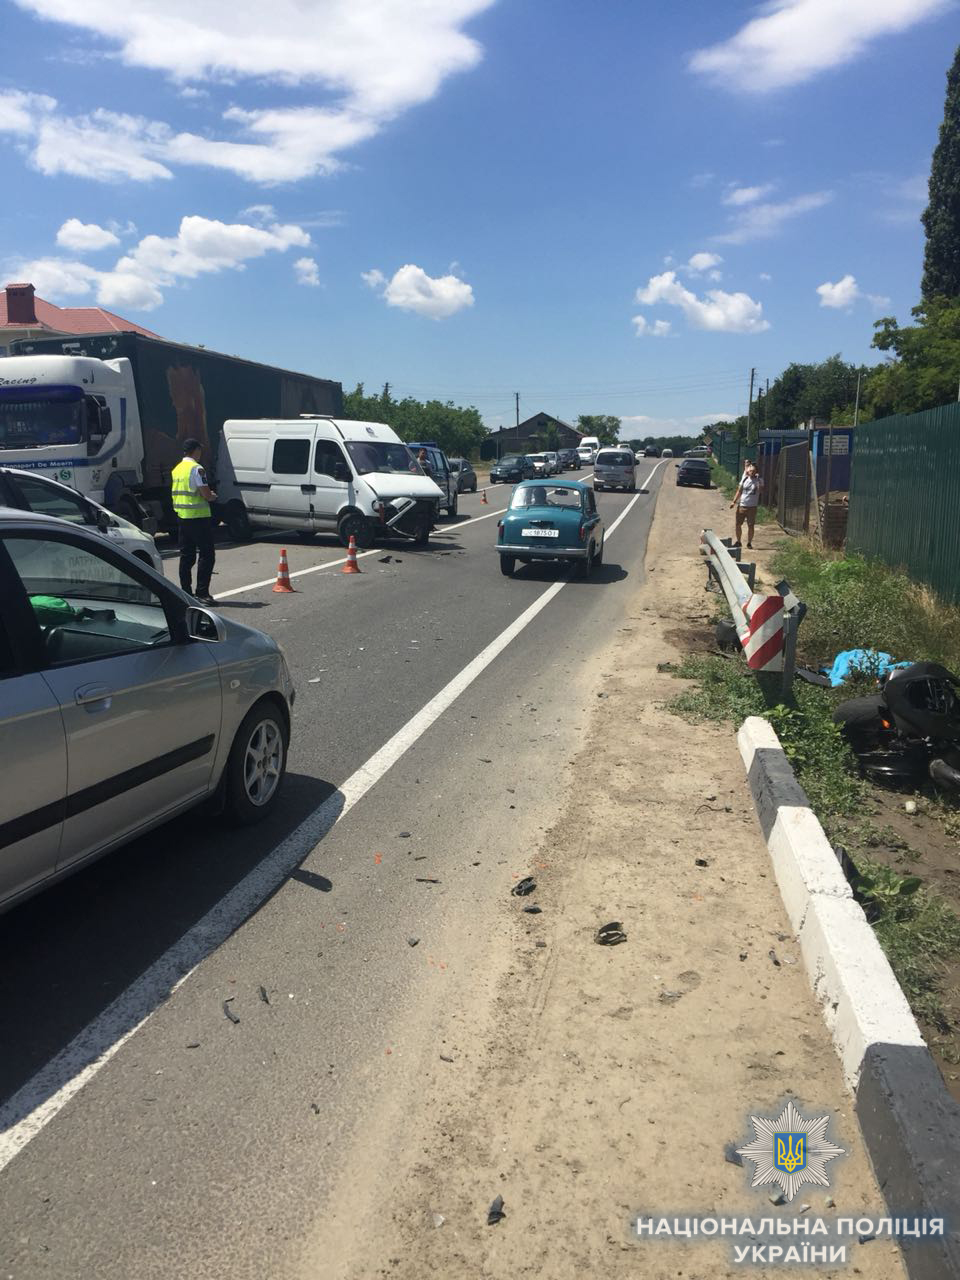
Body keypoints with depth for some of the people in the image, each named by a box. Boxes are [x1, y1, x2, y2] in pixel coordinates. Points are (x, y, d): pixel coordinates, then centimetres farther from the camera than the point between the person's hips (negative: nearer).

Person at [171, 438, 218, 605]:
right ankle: (202, 593, -8)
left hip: (181, 516, 8)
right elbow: (206, 494, -19)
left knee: (186, 555, 12)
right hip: (198, 517, -8)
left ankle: (186, 592, 13)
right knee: (206, 555, -4)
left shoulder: (176, 469, 13)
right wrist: (213, 496, 4)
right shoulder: (196, 469, -12)